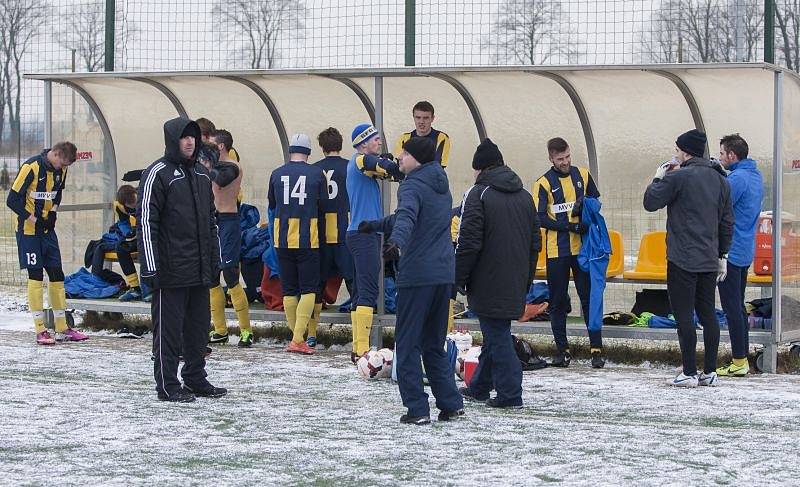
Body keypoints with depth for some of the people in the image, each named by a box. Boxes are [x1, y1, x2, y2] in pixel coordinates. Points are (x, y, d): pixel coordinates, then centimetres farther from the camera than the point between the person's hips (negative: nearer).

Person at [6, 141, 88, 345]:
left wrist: (53, 212, 3)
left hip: (48, 229, 7)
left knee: (57, 274, 6)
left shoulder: (60, 170, 2)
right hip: (29, 230, -7)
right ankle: (40, 331, 0)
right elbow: (13, 200, -18)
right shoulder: (31, 167, -20)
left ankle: (62, 329, 13)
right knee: (36, 276, -5)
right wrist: (34, 220, -16)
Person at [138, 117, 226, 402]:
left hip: (200, 270, 7)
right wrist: (151, 267, -17)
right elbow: (145, 221, -12)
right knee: (168, 328, -2)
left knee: (199, 325, 12)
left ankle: (196, 379, 22)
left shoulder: (202, 174, 16)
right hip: (171, 270, -7)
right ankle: (168, 386, 4)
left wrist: (215, 259, 18)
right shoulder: (158, 173, -8)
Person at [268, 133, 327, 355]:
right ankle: (298, 339, -10)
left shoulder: (276, 175, 2)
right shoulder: (316, 174, -3)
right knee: (308, 289, 2)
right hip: (308, 241, -2)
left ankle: (297, 337, 13)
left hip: (283, 240, 2)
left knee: (289, 289, 11)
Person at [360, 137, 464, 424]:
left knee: (408, 344, -1)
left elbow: (406, 216, -31)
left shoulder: (413, 185, -9)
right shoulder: (441, 187, 19)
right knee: (434, 345, 17)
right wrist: (377, 225, 45)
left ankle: (417, 409, -5)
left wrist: (397, 242, -49)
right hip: (445, 274, 8)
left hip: (417, 275, -8)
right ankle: (451, 404, 12)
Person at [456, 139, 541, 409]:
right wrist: (526, 280, 22)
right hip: (515, 283, 7)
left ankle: (510, 394, -7)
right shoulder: (525, 196, 13)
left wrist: (459, 278, -6)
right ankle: (479, 387, 30)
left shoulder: (478, 194, -10)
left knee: (497, 335, -4)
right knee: (496, 333, 18)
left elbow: (469, 243, -16)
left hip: (488, 283, -7)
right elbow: (535, 242, 16)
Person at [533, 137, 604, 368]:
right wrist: (570, 226, -19)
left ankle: (597, 349, 2)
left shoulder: (582, 175, 6)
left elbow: (596, 199, 19)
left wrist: (586, 203, -5)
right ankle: (562, 350, 11)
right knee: (558, 301, 4)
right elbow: (540, 218, -10)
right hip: (556, 251, -2)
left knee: (589, 297, 0)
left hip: (582, 247, 2)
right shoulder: (544, 183, -3)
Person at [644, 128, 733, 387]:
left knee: (684, 315, -4)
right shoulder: (720, 180, 11)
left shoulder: (678, 177, -12)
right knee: (708, 314, 11)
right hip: (709, 260, 7)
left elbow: (650, 202, -5)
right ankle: (710, 372, 12)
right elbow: (727, 222, 14)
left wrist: (658, 179, 12)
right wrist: (722, 255, 19)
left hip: (682, 259, -7)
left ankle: (689, 373, -4)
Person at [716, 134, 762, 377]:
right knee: (739, 306, 14)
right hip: (746, 252, 10)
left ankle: (739, 362, -5)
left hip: (730, 252, -10)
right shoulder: (755, 176, 12)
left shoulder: (737, 178, -17)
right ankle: (743, 359, 18)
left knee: (732, 308, -6)